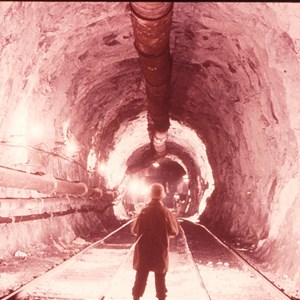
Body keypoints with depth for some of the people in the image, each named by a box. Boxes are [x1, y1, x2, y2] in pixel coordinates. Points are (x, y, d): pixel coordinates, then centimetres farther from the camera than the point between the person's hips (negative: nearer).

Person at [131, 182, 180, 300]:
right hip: (160, 250, -1)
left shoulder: (144, 211, -11)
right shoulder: (165, 212, -14)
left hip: (144, 250, 1)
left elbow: (135, 230, -3)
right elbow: (174, 231, -4)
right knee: (160, 277, 13)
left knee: (141, 275, 14)